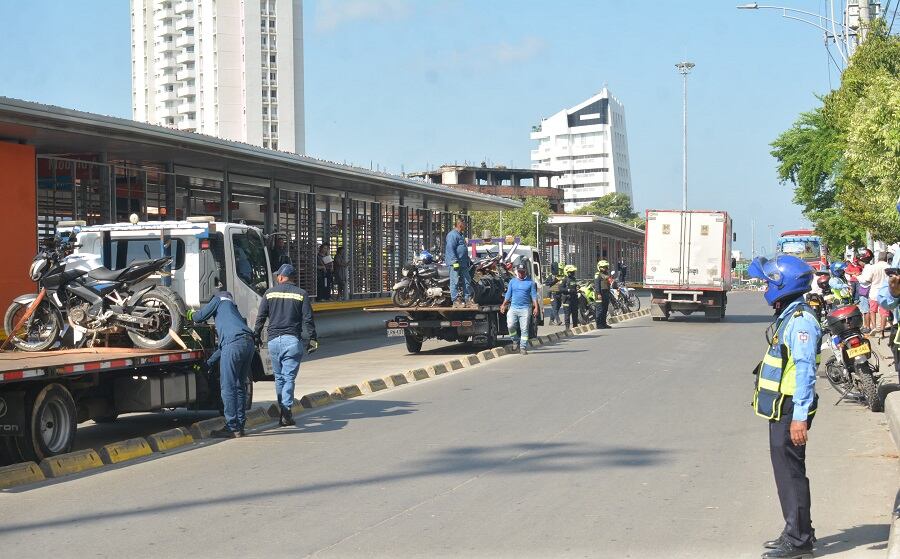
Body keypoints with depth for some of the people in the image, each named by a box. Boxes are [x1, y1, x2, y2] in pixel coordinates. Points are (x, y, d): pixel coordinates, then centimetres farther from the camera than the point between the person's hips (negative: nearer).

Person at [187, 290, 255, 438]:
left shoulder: (219, 299, 21)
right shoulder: (233, 308, 39)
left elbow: (200, 316, 13)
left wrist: (191, 315, 37)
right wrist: (208, 363, 43)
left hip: (234, 343, -8)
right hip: (249, 343, 8)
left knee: (228, 387, -5)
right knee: (240, 386, 16)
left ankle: (232, 427, -7)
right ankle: (240, 425, 18)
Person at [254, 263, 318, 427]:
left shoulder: (270, 293, 6)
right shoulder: (301, 294, 2)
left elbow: (260, 318, 5)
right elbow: (308, 320, -1)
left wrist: (256, 336, 14)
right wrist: (312, 340, 4)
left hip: (274, 340, 2)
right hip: (293, 340, -2)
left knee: (279, 377, 14)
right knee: (289, 377, -2)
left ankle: (282, 411, 14)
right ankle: (286, 408, -16)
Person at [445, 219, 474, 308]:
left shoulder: (461, 235, 21)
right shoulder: (453, 235, -12)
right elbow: (450, 249, -20)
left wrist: (469, 260, 31)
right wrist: (455, 262, -24)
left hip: (463, 264, 10)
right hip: (455, 263, -10)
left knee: (467, 281, 9)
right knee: (455, 282, -6)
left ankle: (468, 301, 12)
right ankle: (456, 301, -6)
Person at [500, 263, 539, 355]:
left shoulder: (530, 282, 5)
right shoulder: (512, 281, 12)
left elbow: (534, 296, 3)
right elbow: (508, 295, 15)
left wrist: (536, 307, -7)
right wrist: (503, 305, 8)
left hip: (525, 308, -2)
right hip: (513, 307, 2)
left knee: (524, 329, -3)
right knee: (510, 325, -14)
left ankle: (523, 347, 2)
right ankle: (515, 341, 9)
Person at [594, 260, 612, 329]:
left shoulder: (606, 274, 21)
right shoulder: (598, 275, -9)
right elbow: (596, 284, -16)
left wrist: (609, 293, 26)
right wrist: (598, 294, -24)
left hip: (606, 293, 10)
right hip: (601, 293, -10)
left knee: (605, 309, 11)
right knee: (600, 309, -10)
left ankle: (604, 323, 18)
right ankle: (599, 324, -9)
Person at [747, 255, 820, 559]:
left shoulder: (800, 320, -18)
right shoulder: (787, 316, 14)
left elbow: (805, 371, -23)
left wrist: (800, 417, -26)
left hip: (791, 411, -10)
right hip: (781, 409, 10)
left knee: (791, 472, -5)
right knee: (786, 471, 16)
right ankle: (797, 531, 26)